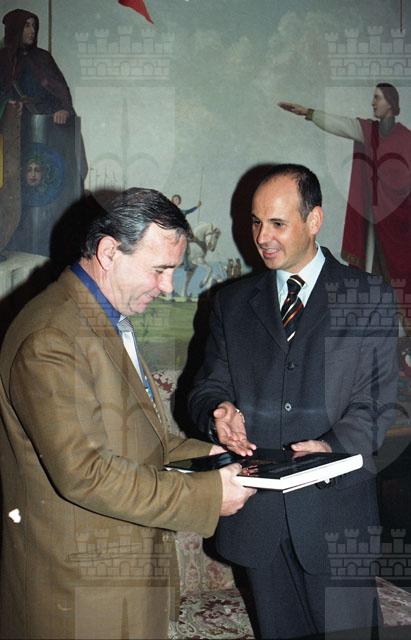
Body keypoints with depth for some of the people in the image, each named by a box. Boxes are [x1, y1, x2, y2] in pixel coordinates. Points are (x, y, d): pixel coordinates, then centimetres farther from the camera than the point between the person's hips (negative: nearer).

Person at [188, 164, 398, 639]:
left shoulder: (368, 298, 2)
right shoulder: (232, 302, 11)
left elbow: (380, 398, -4)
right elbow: (205, 387, 11)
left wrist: (335, 445, -22)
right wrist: (218, 411, -13)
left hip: (336, 508, -2)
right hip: (257, 512, 3)